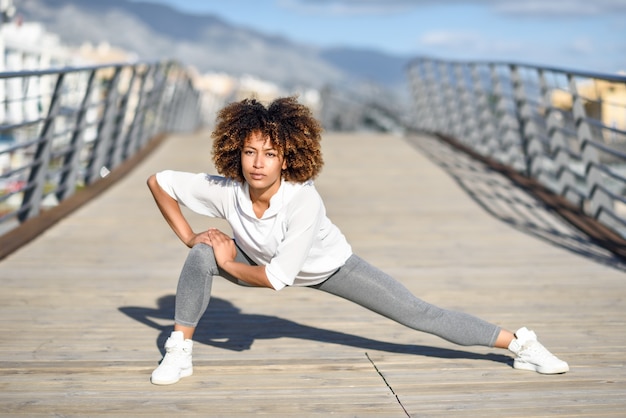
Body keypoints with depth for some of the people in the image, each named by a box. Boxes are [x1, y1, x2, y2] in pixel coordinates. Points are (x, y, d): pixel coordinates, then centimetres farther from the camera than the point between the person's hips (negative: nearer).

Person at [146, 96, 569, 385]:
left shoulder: (304, 202, -40)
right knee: (203, 254, -23)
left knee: (418, 314, -5)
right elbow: (157, 180, -16)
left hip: (329, 267, -3)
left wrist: (229, 264, -23)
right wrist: (188, 237, -16)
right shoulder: (225, 191, -30)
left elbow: (277, 277, -36)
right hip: (260, 260, 3)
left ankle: (518, 342, 12)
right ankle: (179, 353, -3)